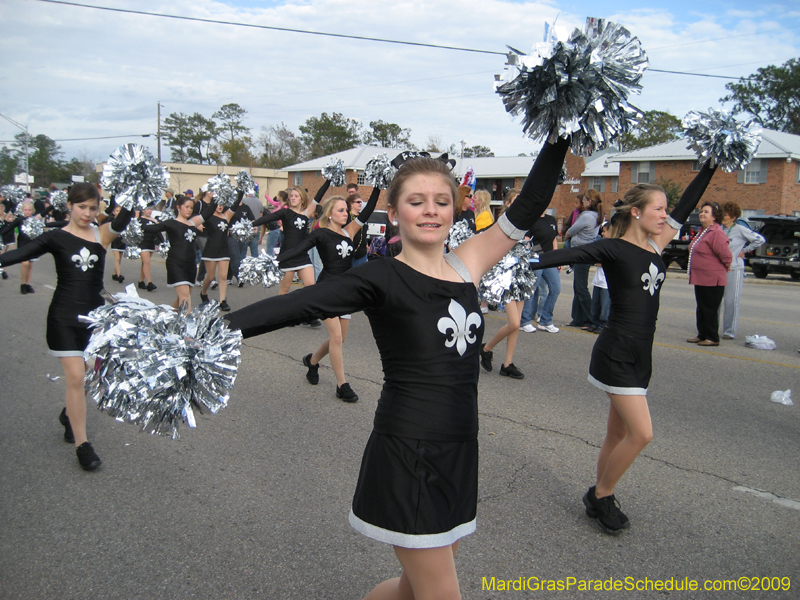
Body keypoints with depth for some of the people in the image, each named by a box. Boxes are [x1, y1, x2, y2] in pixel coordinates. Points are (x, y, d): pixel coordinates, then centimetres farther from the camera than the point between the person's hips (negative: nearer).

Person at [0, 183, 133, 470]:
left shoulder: (102, 233, 0)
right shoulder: (56, 237, -3)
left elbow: (122, 222, -20)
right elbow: (23, 252, -16)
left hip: (95, 314, 3)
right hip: (64, 317, -3)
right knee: (75, 377, -5)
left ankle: (69, 414, 45)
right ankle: (82, 444, 6)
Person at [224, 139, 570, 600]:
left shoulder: (466, 265, 4)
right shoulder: (382, 279, -12)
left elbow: (528, 207, 7)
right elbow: (298, 306, -22)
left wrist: (562, 135, 6)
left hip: (459, 453, 6)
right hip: (406, 456, -6)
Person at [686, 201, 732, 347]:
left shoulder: (716, 233, -19)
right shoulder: (702, 231, 12)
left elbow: (726, 255, -21)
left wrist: (725, 267, -5)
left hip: (712, 280, -10)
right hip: (700, 278, 10)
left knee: (710, 310, -1)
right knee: (701, 309, 17)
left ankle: (713, 338, 9)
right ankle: (702, 335, 27)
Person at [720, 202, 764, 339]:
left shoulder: (740, 229, -4)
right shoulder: (719, 229, 9)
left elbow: (760, 239, -2)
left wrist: (745, 250, 0)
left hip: (734, 270, -5)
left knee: (731, 301, -3)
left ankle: (730, 331, 2)